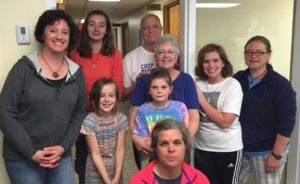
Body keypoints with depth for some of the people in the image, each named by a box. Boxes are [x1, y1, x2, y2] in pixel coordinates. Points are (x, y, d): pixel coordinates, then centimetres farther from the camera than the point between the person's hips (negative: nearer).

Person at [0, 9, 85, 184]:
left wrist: (63, 147, -6)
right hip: (22, 158, -3)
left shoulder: (76, 72, 3)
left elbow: (79, 114, 6)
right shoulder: (25, 67, -7)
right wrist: (31, 152, -13)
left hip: (61, 157, 3)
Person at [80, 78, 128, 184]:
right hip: (96, 174, -2)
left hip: (116, 172, 2)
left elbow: (120, 150, -9)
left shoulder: (121, 119, -9)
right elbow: (95, 154, -15)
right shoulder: (90, 121, -17)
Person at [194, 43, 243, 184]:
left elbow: (225, 122, -20)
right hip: (202, 147, 4)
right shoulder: (198, 84, 0)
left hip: (228, 149, -3)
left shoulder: (232, 85, -12)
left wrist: (201, 99, -15)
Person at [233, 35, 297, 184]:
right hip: (239, 149, 4)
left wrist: (276, 155, -14)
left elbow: (286, 123, -13)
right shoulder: (237, 79, 0)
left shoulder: (280, 84, -12)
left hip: (267, 151, -4)